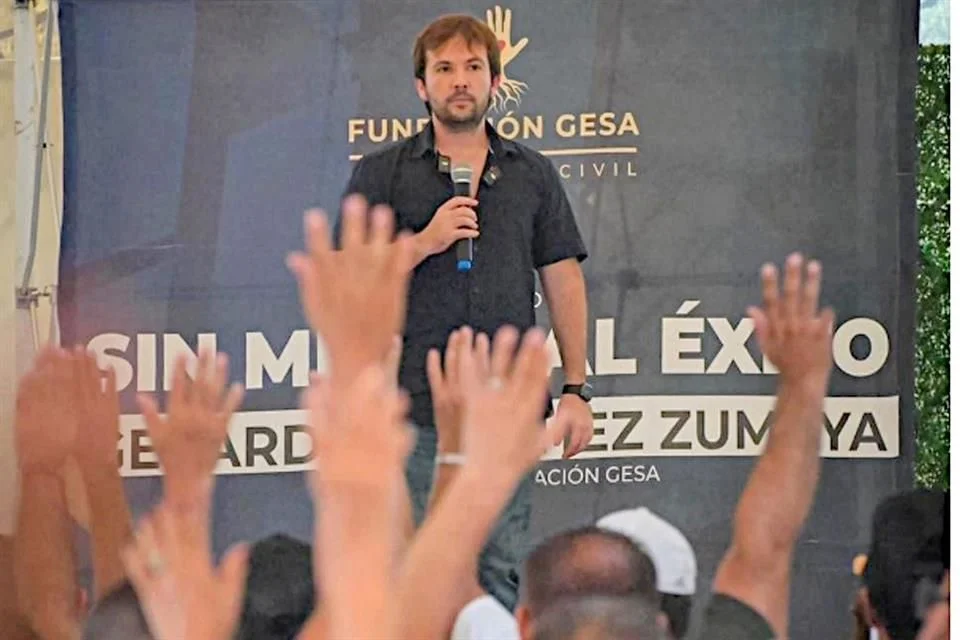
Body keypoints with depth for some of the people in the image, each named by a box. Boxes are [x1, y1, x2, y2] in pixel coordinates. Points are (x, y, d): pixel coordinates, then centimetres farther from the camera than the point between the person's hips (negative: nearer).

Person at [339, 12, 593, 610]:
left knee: (503, 572, 5)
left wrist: (576, 388, 4)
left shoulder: (532, 174, 13)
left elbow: (563, 280, 11)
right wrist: (425, 241, -13)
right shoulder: (381, 174, 5)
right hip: (415, 406, -2)